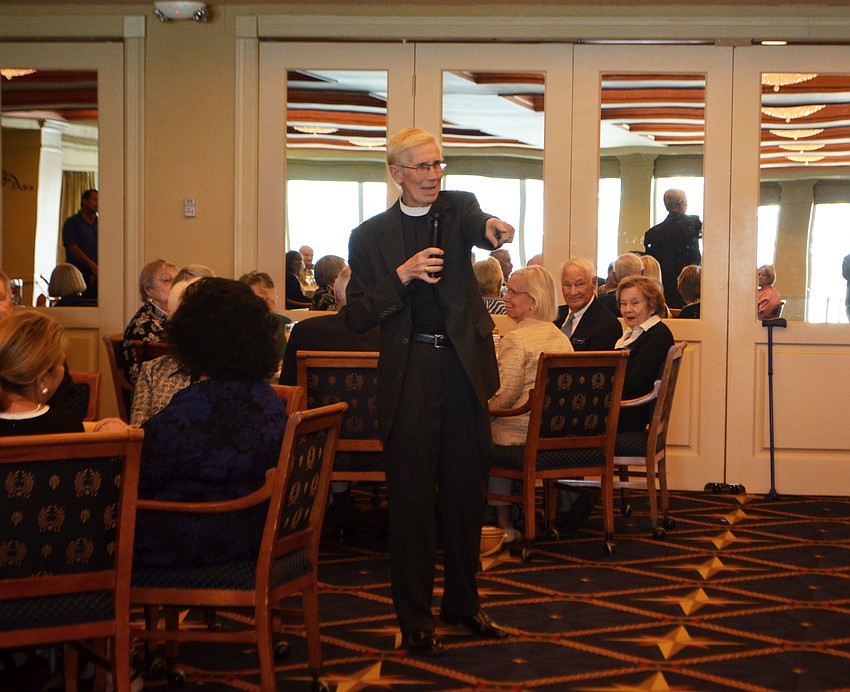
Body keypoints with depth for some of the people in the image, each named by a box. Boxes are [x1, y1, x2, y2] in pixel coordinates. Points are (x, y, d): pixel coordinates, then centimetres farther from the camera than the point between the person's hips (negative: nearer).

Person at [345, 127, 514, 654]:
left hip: (464, 368, 2)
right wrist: (403, 274, -15)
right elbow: (358, 317, -1)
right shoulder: (371, 236, 4)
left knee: (468, 490, 11)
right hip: (409, 375, -1)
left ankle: (463, 602, 27)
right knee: (412, 495, 3)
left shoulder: (457, 208, 6)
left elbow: (476, 226, -19)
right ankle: (415, 616, 14)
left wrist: (492, 227, -43)